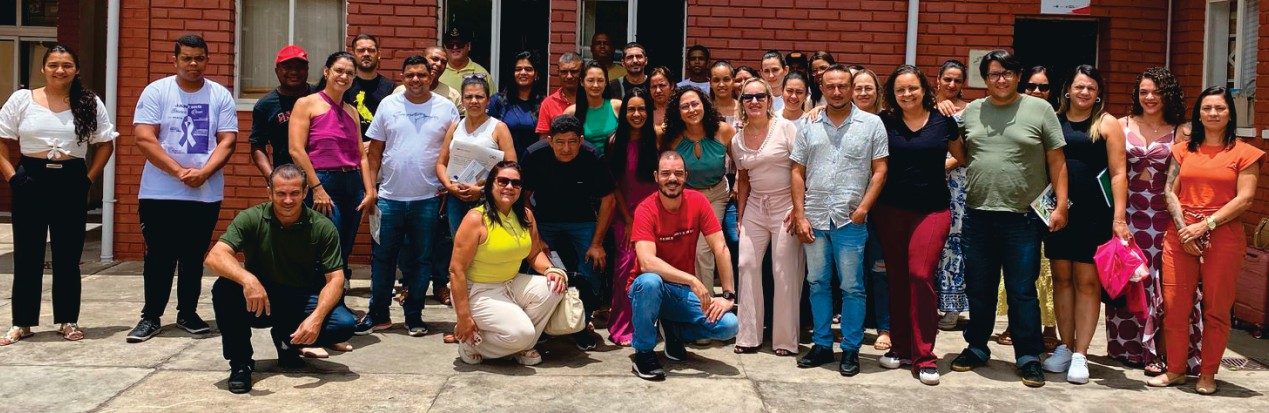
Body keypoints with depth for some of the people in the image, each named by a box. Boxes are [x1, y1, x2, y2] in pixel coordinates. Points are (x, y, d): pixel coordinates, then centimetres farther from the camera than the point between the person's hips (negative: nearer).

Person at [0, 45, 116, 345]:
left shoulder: (90, 104, 3)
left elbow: (105, 143, 7)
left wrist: (89, 179, -2)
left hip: (71, 183, 0)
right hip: (31, 181, 0)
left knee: (68, 255, 6)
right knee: (27, 255, 5)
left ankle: (68, 321, 15)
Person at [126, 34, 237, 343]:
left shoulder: (221, 96, 4)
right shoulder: (156, 92, 0)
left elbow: (227, 141, -1)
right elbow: (144, 138, -8)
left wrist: (203, 172, -17)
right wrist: (178, 172, -16)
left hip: (206, 194, 1)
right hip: (160, 193, -1)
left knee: (194, 257, 9)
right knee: (159, 257, 3)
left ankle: (188, 314, 21)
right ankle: (151, 317, 13)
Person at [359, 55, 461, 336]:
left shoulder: (446, 108, 2)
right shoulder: (388, 105, 5)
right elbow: (374, 151, 7)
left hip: (428, 199, -1)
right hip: (389, 196, 1)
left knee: (421, 259, 6)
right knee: (383, 257, 7)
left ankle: (414, 316, 17)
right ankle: (378, 314, 20)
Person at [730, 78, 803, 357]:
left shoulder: (785, 128, -7)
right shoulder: (738, 139, 8)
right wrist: (740, 216, 12)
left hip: (785, 205, -5)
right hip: (755, 207, 5)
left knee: (785, 271, -2)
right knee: (747, 263, -2)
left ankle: (786, 339, 8)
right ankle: (748, 336, 6)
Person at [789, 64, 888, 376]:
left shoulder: (871, 124, 2)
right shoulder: (809, 127, 9)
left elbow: (879, 171, 0)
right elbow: (798, 172, 8)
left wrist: (863, 208, -10)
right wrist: (799, 215, 0)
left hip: (850, 221, -3)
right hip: (814, 219, 3)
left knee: (851, 286, 1)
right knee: (817, 283, 10)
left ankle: (851, 349, 12)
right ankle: (822, 344, 21)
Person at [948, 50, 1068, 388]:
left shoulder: (1040, 110, 0)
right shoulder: (970, 112, 10)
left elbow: (1057, 162, -1)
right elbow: (960, 156, 21)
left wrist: (1060, 205, -6)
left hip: (1023, 218, -3)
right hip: (978, 215, 4)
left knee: (1022, 291, 1)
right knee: (978, 288, 13)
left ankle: (1029, 358, 12)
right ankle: (976, 348, 28)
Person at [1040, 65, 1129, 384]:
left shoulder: (1107, 124, 1)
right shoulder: (1053, 121, 9)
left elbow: (1118, 173, -2)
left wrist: (1119, 217, -10)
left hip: (1093, 213, -3)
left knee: (1087, 281, 0)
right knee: (1061, 278, 8)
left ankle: (1080, 354, 5)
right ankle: (1065, 348, 18)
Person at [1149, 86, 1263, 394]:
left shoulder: (1244, 153, 3)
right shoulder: (1184, 150, 13)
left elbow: (1244, 199, -5)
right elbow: (1170, 192, 7)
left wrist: (1205, 225, -13)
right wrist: (1183, 229, -8)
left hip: (1223, 236, -3)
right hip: (1180, 236, 3)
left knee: (1216, 309, 2)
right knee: (1174, 306, 2)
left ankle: (1207, 375, 13)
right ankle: (1175, 371, 13)